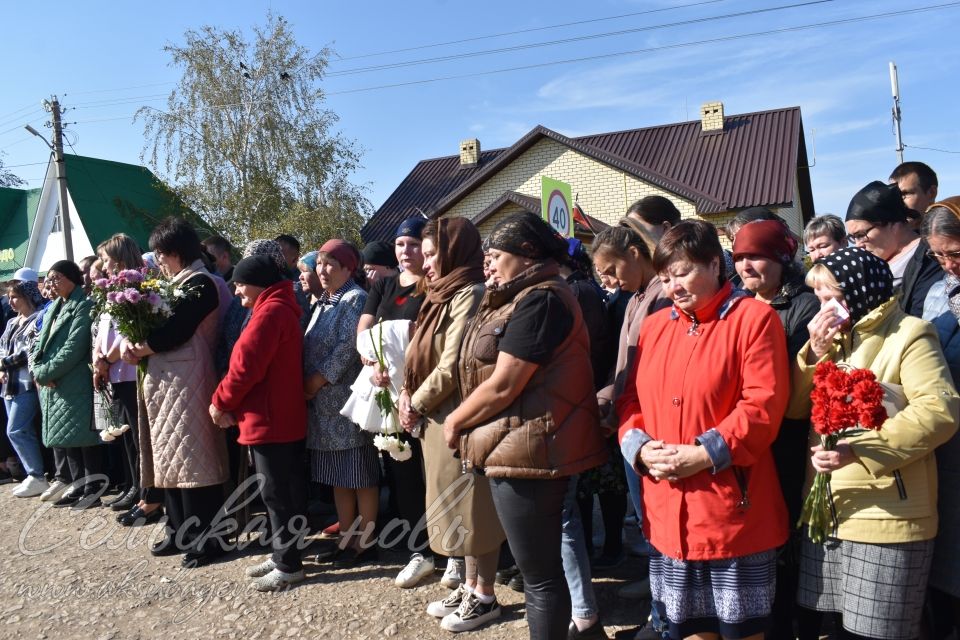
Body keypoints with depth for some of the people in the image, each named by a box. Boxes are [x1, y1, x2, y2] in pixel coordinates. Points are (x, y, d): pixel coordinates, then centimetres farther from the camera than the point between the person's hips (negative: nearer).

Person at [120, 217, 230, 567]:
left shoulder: (201, 284, -11)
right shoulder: (174, 283, 18)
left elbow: (174, 331, -20)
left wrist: (139, 350, -8)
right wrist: (129, 340, -5)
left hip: (187, 381, -10)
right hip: (164, 381, 10)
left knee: (191, 457, -5)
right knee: (169, 456, 14)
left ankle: (208, 538, 4)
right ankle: (181, 531, 25)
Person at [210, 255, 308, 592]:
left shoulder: (270, 312, -16)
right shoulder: (281, 308, 17)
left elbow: (246, 366, -20)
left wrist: (220, 402, -5)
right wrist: (232, 405, 8)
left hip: (269, 419, -10)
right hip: (283, 417, 10)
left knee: (277, 494, -2)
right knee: (284, 491, 15)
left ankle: (288, 566, 7)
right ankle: (283, 556, 26)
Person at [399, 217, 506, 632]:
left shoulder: (470, 295, -16)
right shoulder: (446, 294, 15)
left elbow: (452, 367, -20)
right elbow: (422, 355, 17)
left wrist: (417, 404, -9)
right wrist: (408, 393, 1)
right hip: (441, 419, 9)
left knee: (473, 507, 3)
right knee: (459, 507, 17)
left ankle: (484, 597, 19)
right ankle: (469, 586, 31)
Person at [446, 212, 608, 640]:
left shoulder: (539, 300, -17)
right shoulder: (531, 298, 17)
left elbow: (502, 387, -20)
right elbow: (497, 380, 18)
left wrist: (455, 421, -6)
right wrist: (465, 421, 8)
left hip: (530, 449, -10)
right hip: (529, 447, 10)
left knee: (540, 574, 3)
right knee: (542, 566, 20)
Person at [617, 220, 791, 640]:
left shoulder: (754, 317, -6)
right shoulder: (653, 327, 11)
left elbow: (764, 404, -14)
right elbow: (631, 400, 11)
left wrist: (705, 454, -19)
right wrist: (641, 447, -7)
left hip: (733, 511, -5)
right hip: (667, 512, 5)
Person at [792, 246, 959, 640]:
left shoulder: (908, 333, -7)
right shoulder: (831, 335, 14)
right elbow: (793, 407, 10)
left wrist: (858, 449, -26)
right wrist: (815, 352, -5)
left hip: (885, 518, -6)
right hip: (825, 513, 7)